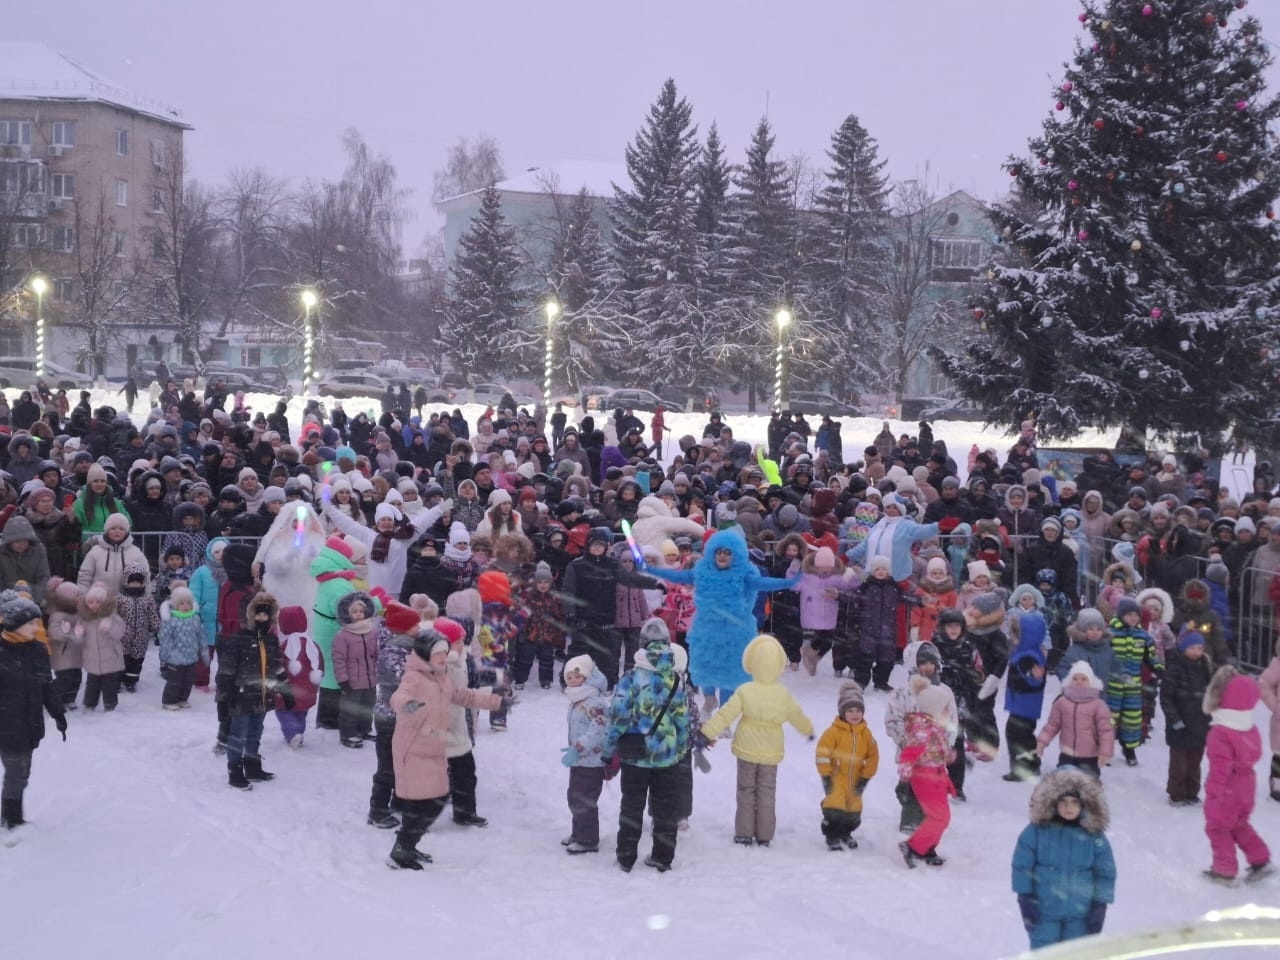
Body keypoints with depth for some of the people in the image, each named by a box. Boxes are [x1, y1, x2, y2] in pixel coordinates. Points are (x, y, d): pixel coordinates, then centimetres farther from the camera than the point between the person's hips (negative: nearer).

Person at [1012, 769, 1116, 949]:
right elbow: (1021, 865, -4)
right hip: (1043, 910, -1)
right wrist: (1025, 898, -6)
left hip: (1079, 913, 1)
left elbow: (1105, 873, 1)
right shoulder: (1036, 831, -10)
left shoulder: (1094, 836, -7)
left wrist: (1100, 906, -1)